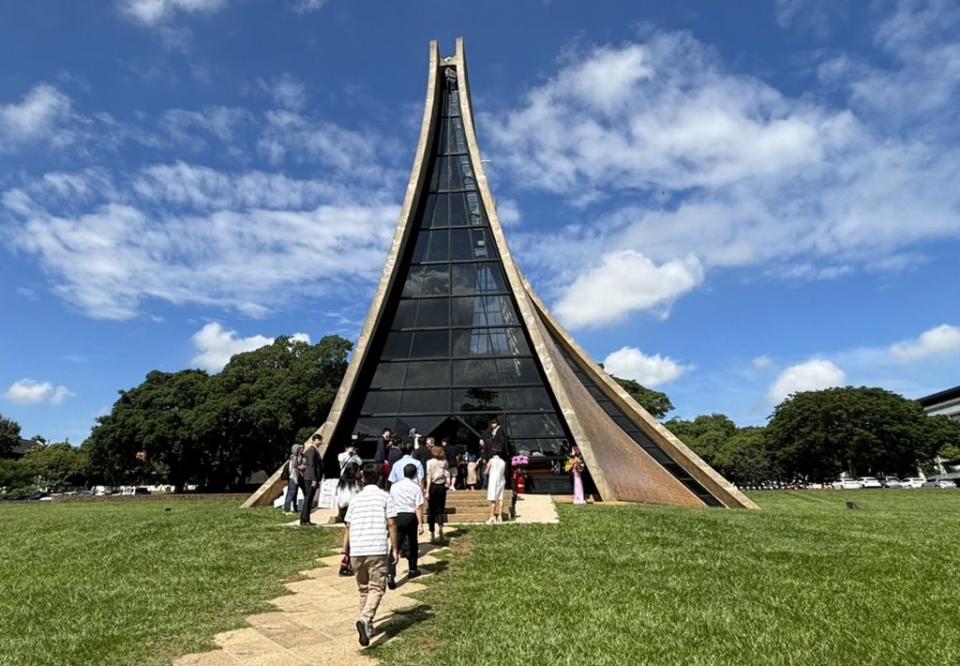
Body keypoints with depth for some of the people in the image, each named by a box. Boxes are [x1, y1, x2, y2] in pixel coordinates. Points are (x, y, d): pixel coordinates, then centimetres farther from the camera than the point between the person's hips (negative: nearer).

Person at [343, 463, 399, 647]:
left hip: (356, 551, 4)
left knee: (363, 589, 18)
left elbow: (348, 528, 12)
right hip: (378, 550, -4)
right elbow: (391, 524, -2)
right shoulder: (385, 497, 2)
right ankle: (364, 619, -21)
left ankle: (368, 626, 24)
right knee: (377, 588, 0)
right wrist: (394, 549, 4)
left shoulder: (355, 499, 12)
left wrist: (345, 552, 19)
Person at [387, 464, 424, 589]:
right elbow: (418, 507, -10)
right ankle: (412, 570, 33)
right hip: (411, 517, -2)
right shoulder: (416, 487, -6)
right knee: (412, 544, 18)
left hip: (397, 516, 2)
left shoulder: (394, 486, 6)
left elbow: (390, 504, 13)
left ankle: (391, 575, -17)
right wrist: (420, 524, -9)